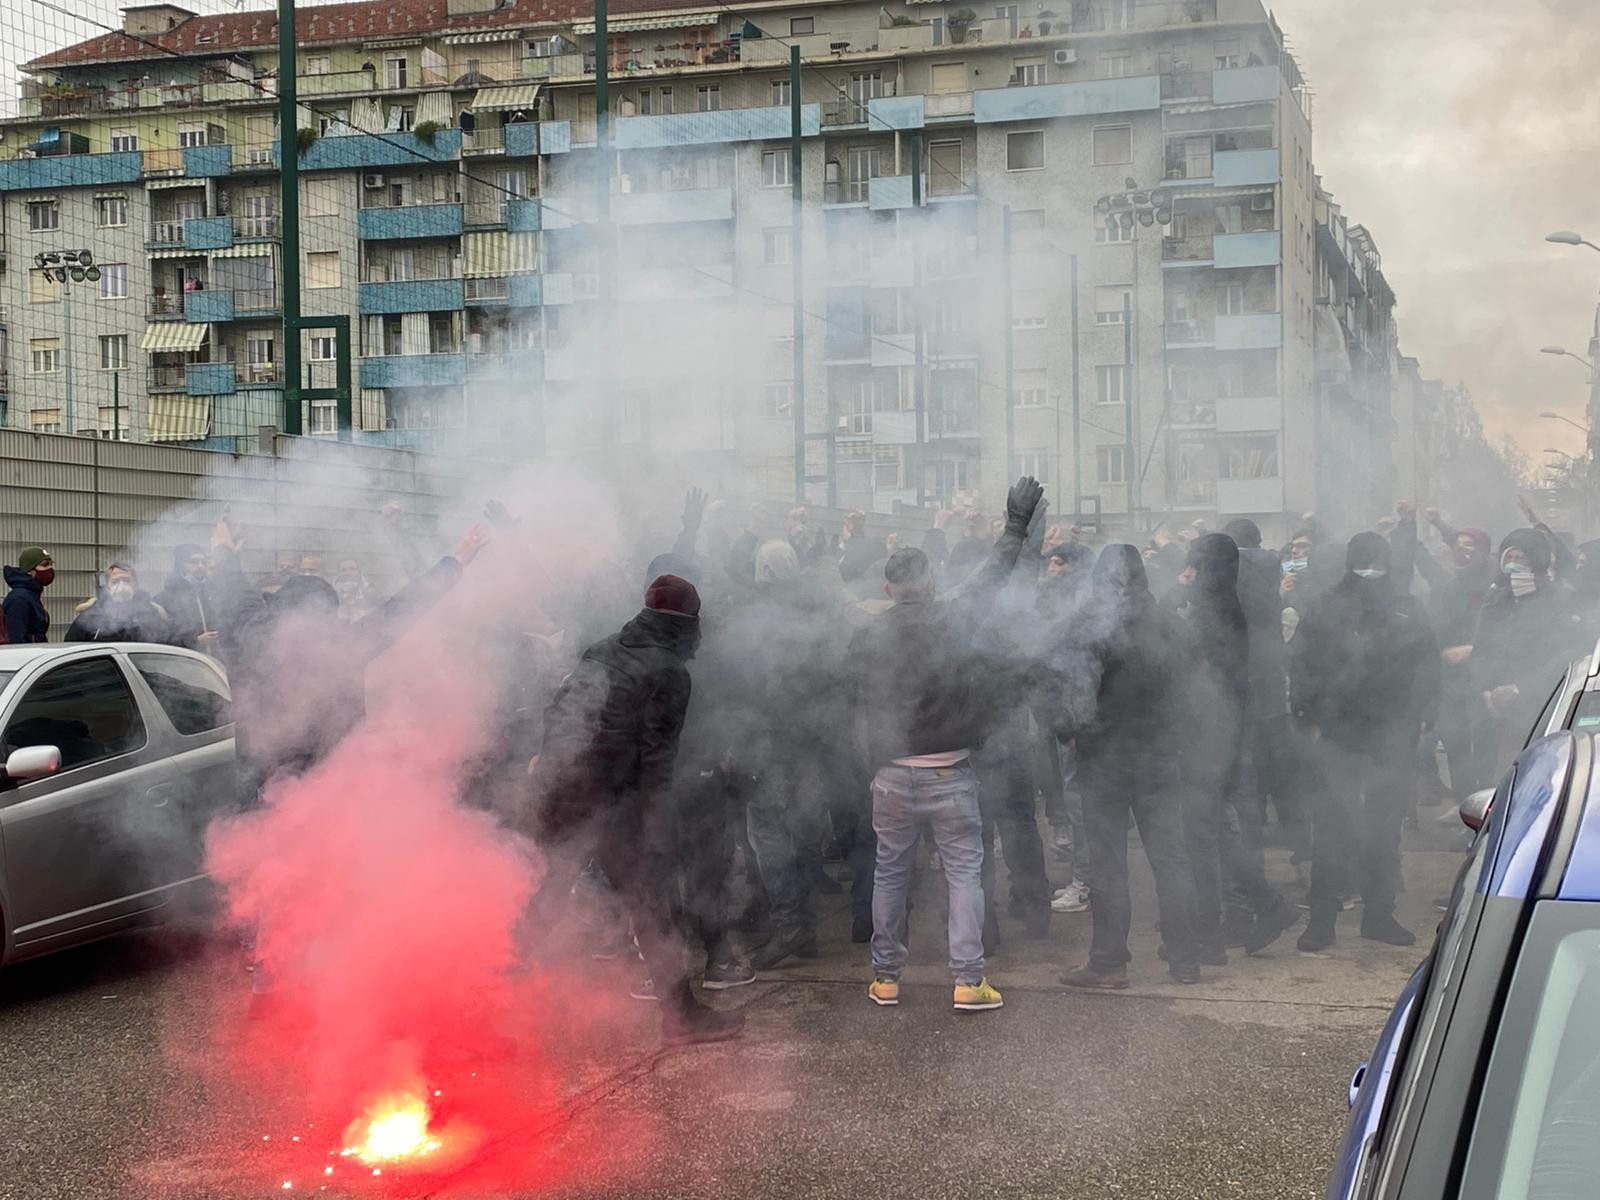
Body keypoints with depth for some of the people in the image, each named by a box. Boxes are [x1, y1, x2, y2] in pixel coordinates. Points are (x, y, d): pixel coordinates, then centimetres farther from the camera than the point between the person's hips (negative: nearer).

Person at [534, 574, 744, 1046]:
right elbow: (656, 756, -11)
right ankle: (681, 1012, 9)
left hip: (558, 791, 7)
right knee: (650, 905, 3)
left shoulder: (601, 651, 12)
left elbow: (556, 711, 15)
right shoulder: (670, 673, -9)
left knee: (544, 899, 17)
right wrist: (654, 829, -7)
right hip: (610, 802, -6)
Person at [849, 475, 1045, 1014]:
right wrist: (1016, 525, 13)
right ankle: (968, 980, 1)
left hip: (891, 773, 2)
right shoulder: (953, 619, -9)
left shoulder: (867, 636, -2)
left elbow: (862, 707, 3)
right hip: (950, 772, -2)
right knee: (964, 872, 5)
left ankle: (885, 978, 19)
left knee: (890, 872, 13)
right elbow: (993, 576, 2)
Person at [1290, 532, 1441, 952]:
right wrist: (1310, 718, -5)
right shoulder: (1324, 610, 1)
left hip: (1392, 733, 3)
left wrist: (1420, 717, 3)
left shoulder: (1407, 611, 8)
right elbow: (1300, 665, 1)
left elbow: (1427, 666, 11)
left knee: (1386, 826, 8)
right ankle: (1321, 918, 1)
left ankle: (1379, 914, 18)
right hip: (1337, 734, -2)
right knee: (1331, 825, -4)